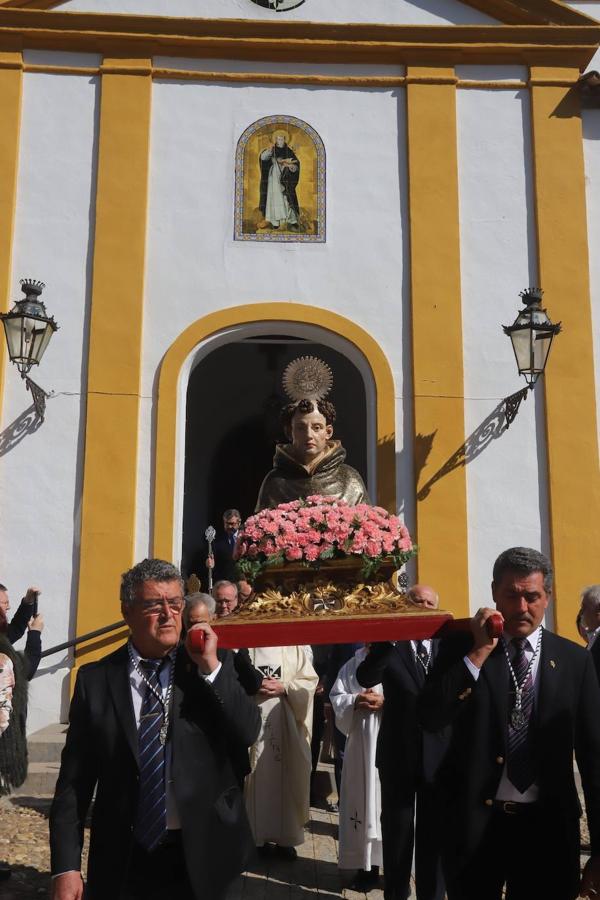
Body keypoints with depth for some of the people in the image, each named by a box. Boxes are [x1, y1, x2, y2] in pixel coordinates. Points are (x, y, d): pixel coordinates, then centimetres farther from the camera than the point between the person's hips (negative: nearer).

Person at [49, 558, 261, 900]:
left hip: (199, 856, 1)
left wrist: (210, 666, -19)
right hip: (121, 860, 0)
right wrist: (66, 866, -6)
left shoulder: (215, 670, -2)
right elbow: (74, 779, -3)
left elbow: (248, 733, -13)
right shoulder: (95, 679, -4)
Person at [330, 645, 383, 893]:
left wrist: (386, 702, -18)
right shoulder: (352, 664, 12)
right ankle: (368, 865, 19)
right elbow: (336, 696, 10)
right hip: (360, 743, 4)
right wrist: (356, 700, -8)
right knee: (362, 798, 7)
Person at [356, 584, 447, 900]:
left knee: (434, 831, 14)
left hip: (439, 753, 1)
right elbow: (364, 677, -22)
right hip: (399, 752, -1)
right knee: (397, 830, 13)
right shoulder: (391, 645, -4)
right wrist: (393, 637, -28)